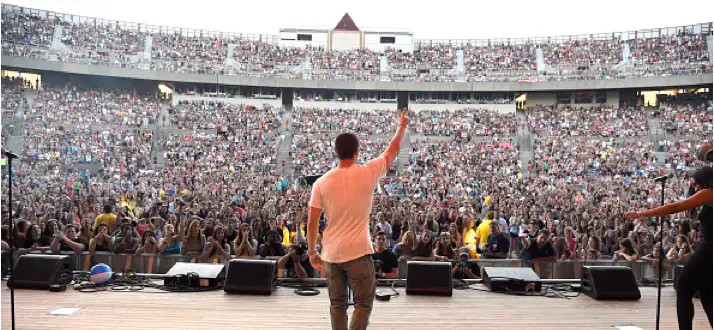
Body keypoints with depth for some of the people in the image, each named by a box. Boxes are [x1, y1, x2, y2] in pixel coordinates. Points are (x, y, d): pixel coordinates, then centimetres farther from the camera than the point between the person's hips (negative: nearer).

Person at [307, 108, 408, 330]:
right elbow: (393, 151, 9)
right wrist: (402, 126, 26)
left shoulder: (321, 182, -3)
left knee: (337, 305, 15)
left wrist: (312, 252, 12)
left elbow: (312, 222, -1)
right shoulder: (368, 173, -7)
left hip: (331, 254, 3)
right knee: (363, 304, 7)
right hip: (358, 252, -3)